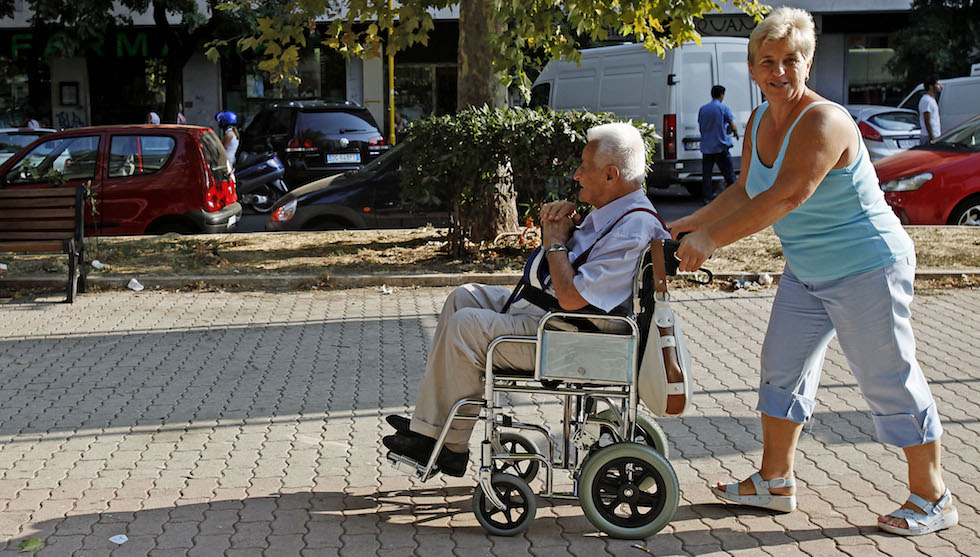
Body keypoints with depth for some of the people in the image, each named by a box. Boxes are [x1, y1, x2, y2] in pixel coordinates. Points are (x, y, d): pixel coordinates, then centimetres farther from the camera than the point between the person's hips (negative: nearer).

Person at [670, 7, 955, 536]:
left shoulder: (824, 121, -25)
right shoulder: (760, 122, 3)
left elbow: (785, 197, -34)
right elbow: (744, 192, 11)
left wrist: (712, 239, -32)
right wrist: (689, 225, 1)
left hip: (867, 269, -9)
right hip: (805, 273, 9)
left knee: (889, 382, 1)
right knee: (783, 369, 13)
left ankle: (931, 498, 16)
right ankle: (775, 481, 26)